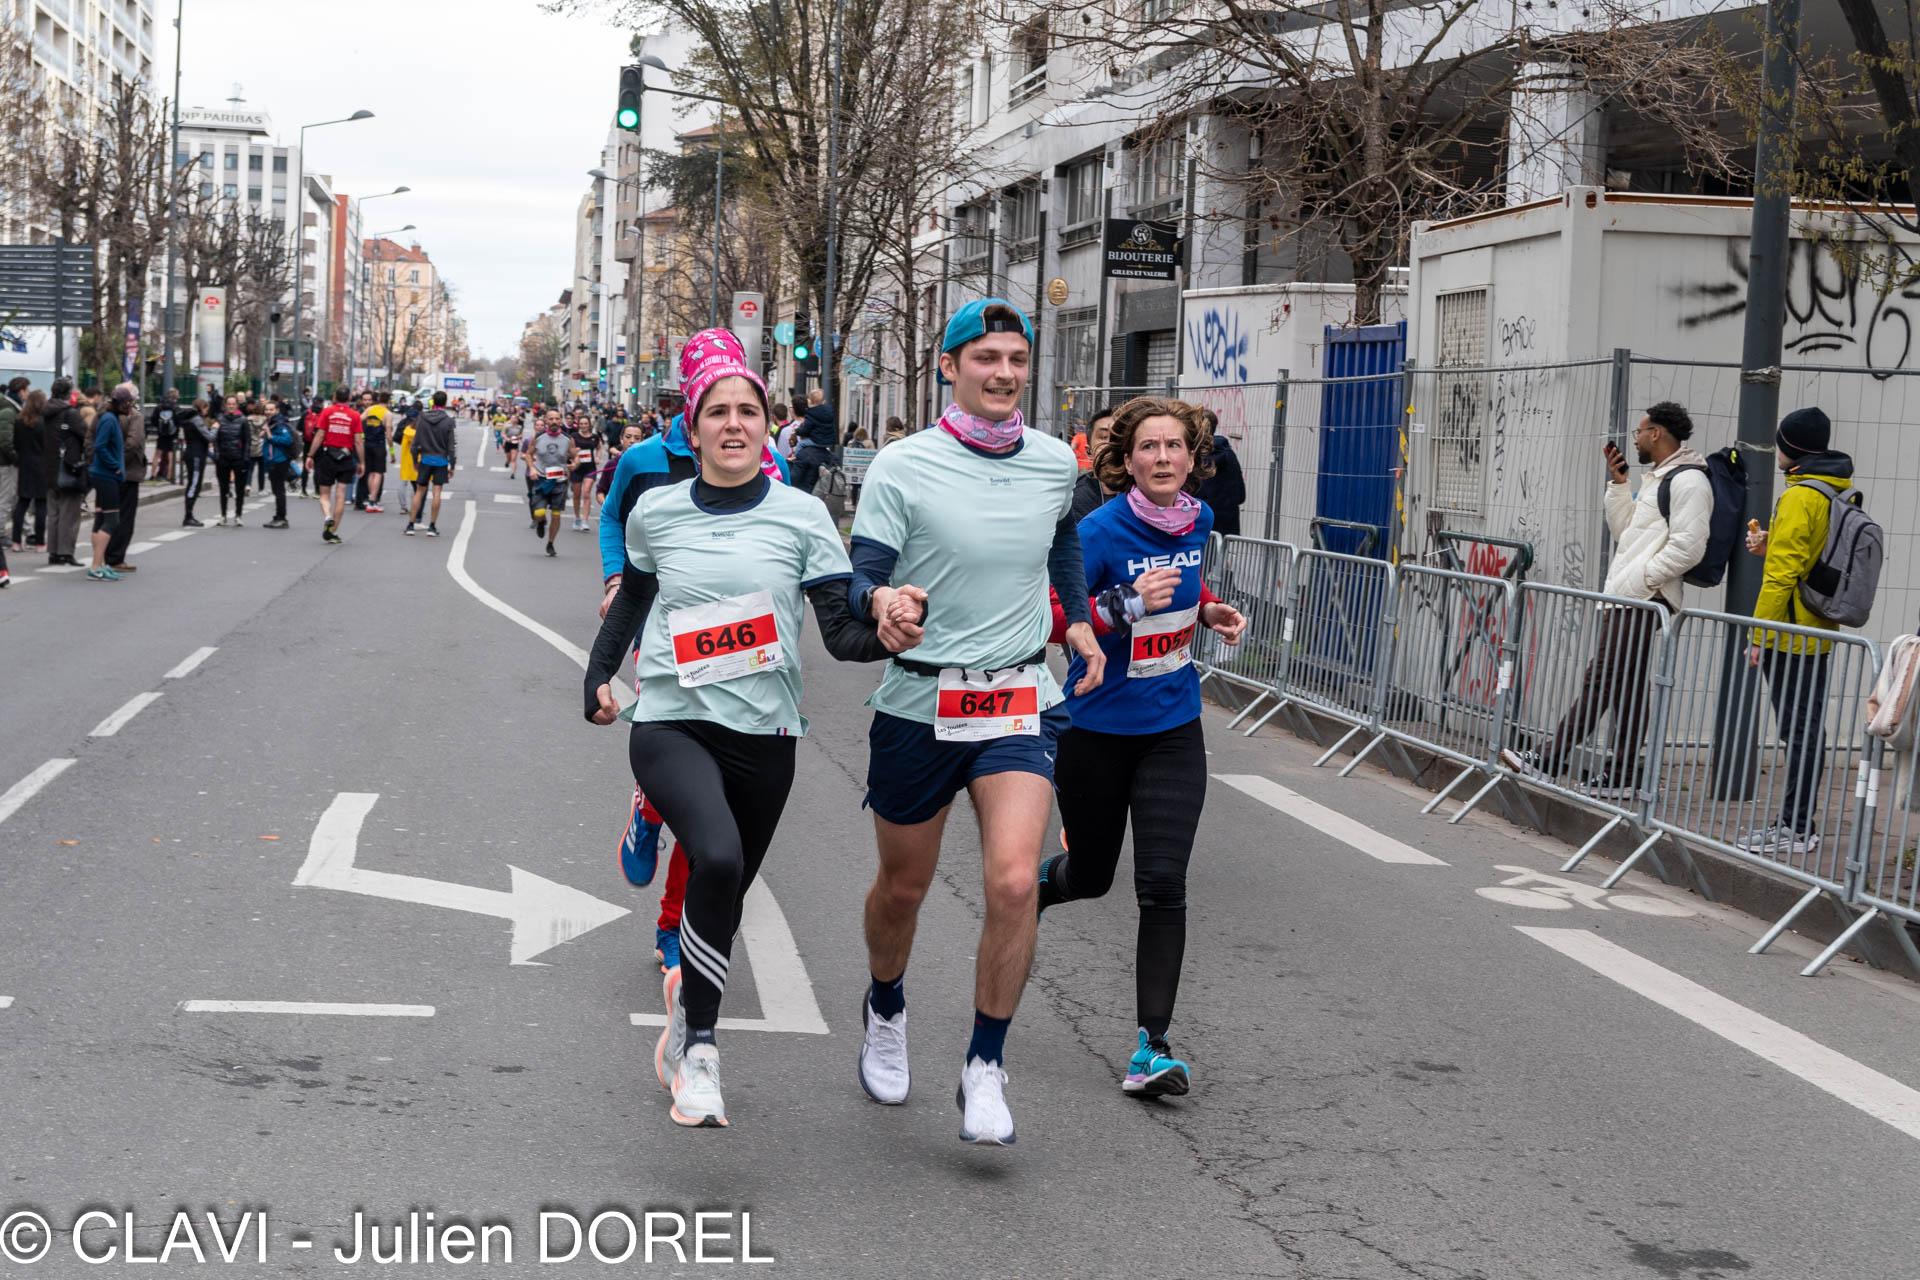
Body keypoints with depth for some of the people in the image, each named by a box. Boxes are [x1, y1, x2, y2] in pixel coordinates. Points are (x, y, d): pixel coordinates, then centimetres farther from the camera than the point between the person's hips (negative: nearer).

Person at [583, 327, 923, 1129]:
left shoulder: (801, 515, -1)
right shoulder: (656, 513, 3)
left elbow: (842, 632, -6)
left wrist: (887, 636, -26)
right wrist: (598, 676, 20)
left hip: (763, 733, 2)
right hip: (672, 724, -2)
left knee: (726, 894, 13)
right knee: (718, 857, -29)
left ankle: (687, 991, 47)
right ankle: (700, 1048, -15)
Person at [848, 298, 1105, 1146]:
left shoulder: (1055, 463, 4)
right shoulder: (901, 468, -9)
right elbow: (861, 578, -12)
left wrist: (1078, 617, 16)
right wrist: (880, 600, -34)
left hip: (1020, 702, 2)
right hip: (918, 703, -1)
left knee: (1014, 882, -16)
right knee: (902, 887, 14)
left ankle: (984, 1069, -1)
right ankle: (885, 1011, 45)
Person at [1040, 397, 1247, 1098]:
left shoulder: (1199, 519, -1)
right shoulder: (1101, 530, -18)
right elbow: (1044, 621, -19)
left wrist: (1208, 611, 1)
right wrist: (1128, 604, -31)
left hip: (1173, 730, 3)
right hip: (1097, 730, -3)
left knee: (1163, 886, -8)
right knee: (1091, 874, 15)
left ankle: (1150, 1046, -2)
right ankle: (1032, 886, 52)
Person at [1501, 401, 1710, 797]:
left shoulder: (1689, 481, -10)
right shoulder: (1657, 478, 23)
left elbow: (1687, 548, -18)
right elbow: (1624, 531, 24)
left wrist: (1640, 580, -16)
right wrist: (1617, 483, 15)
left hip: (1642, 601, -10)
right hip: (1625, 599, 10)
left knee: (1600, 681, -10)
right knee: (1626, 688, 9)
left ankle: (1548, 763, -11)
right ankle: (1619, 776, 11)